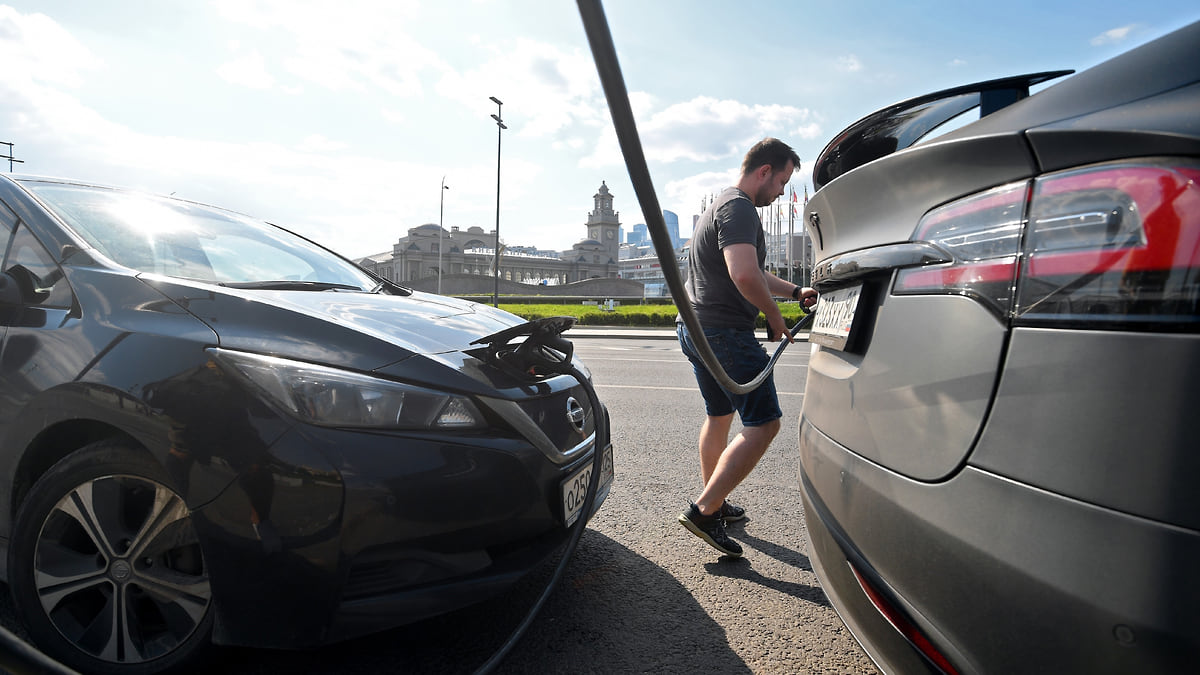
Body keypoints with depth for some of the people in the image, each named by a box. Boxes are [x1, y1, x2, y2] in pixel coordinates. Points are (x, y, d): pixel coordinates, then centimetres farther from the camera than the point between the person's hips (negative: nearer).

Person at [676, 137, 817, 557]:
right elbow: (745, 277, -29)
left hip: (696, 330, 11)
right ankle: (704, 511, -7)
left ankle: (713, 502, 34)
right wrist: (775, 317, -13)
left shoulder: (722, 206, 23)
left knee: (719, 416, 22)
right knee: (763, 424, -6)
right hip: (725, 333, -11)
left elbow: (755, 273, 30)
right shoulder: (739, 208, -12)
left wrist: (795, 291, 19)